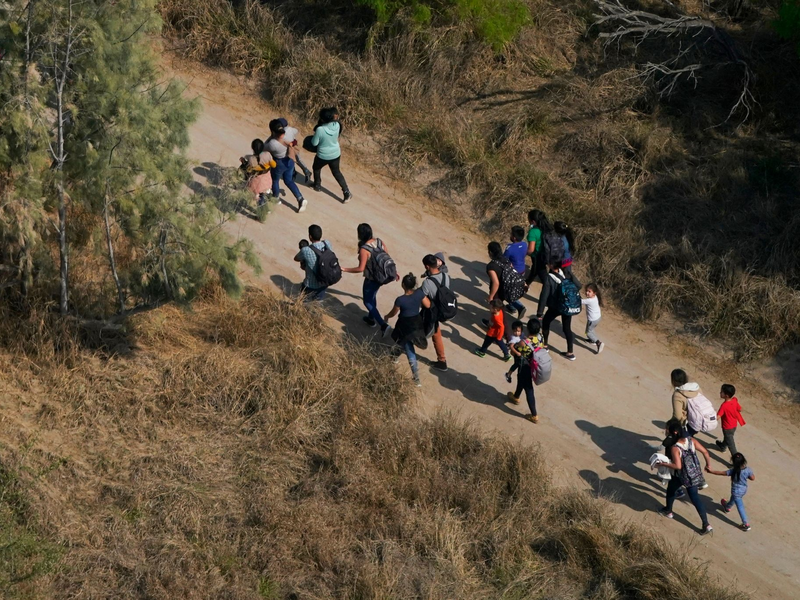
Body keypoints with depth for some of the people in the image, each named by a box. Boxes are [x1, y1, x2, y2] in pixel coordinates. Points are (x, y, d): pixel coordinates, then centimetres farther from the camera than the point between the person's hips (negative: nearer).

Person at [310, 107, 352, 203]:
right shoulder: (337, 125, -17)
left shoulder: (320, 129, -31)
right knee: (336, 172, 22)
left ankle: (317, 185, 46)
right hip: (335, 154, 4)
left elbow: (314, 143, -17)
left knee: (316, 168, 28)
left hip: (323, 156, -4)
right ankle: (346, 192, 17)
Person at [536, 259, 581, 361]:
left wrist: (539, 312, -14)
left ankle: (544, 345, 34)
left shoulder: (549, 278, -20)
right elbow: (578, 286, -4)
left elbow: (544, 296, -19)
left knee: (545, 322, 24)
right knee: (567, 328, 17)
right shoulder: (568, 274, -10)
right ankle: (570, 352, 19)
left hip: (555, 307, -3)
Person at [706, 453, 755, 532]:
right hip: (744, 489, 6)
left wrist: (711, 471, -7)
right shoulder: (748, 470, -21)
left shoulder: (733, 471, -31)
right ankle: (727, 507, 61)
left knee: (740, 508, 9)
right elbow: (753, 478, -6)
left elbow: (721, 473, -20)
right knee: (733, 498, 35)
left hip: (736, 492, -6)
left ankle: (746, 524, 23)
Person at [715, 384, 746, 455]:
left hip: (727, 427, -8)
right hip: (734, 425, 8)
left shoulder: (724, 405, -34)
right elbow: (740, 410, 0)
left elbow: (718, 417, -36)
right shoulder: (734, 400, -15)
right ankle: (722, 446, 60)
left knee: (730, 442, 8)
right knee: (727, 437, 34)